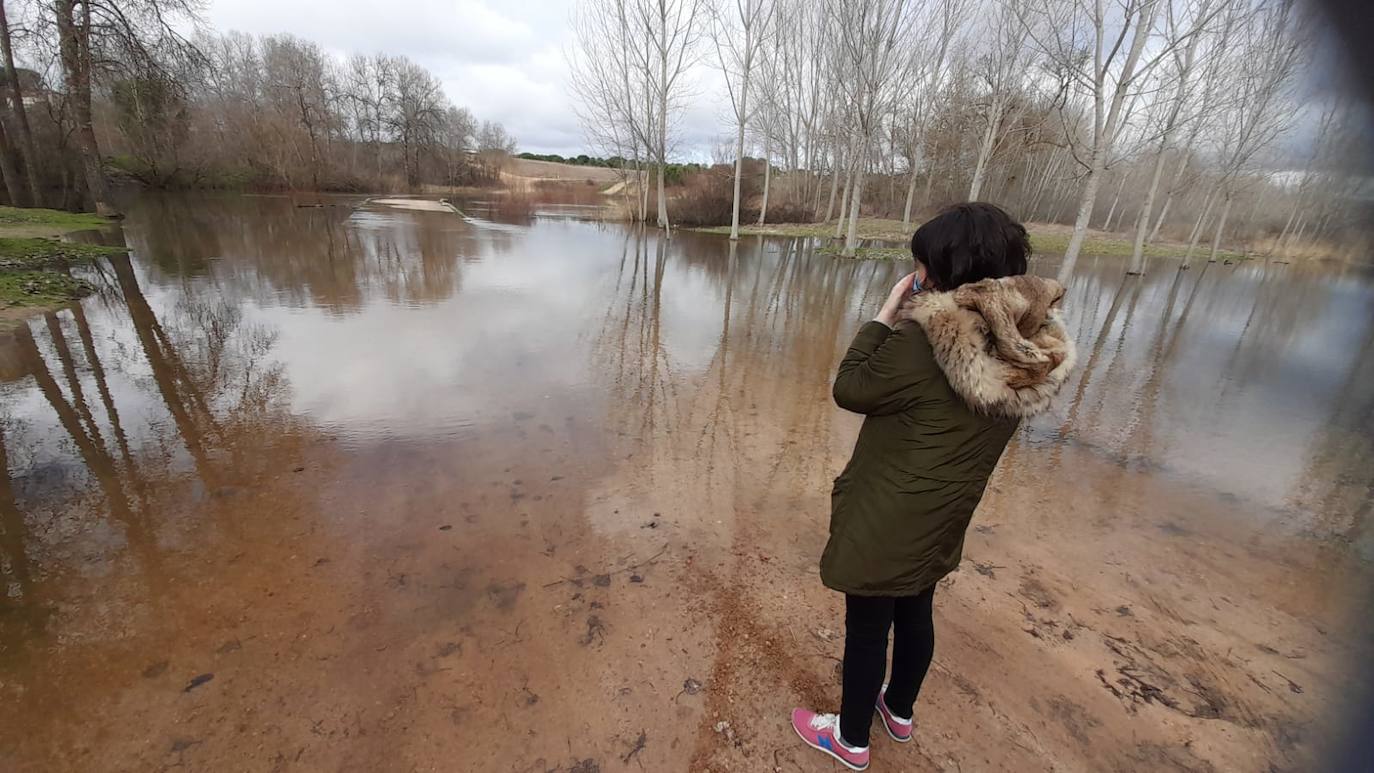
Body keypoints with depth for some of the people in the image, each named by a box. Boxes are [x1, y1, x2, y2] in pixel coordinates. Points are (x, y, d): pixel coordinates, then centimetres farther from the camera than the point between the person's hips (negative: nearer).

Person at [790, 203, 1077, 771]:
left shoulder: (923, 340, -29)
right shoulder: (1032, 346, -5)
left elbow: (850, 390, -16)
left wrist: (886, 314, -10)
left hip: (885, 521, -7)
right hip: (943, 520, 7)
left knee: (866, 629, 14)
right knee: (915, 614, 27)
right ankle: (899, 712, 52)